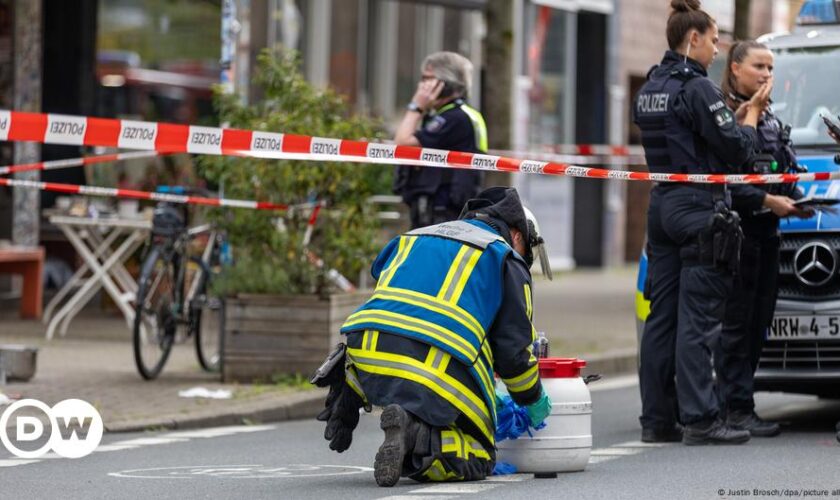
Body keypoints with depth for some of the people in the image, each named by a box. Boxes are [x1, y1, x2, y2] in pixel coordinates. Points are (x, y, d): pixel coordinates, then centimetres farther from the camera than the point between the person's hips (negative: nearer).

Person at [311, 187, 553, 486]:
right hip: (438, 377, -6)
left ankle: (347, 395, 15)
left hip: (366, 360, 6)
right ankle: (419, 439, -22)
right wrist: (533, 400, 27)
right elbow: (513, 350, 8)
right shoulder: (506, 259, 12)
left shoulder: (412, 238, 30)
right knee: (478, 459, 8)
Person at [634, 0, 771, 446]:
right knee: (697, 318, -7)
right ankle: (699, 419, -8)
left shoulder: (649, 90, 13)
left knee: (661, 316, 9)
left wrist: (736, 115, 13)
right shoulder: (697, 88, -13)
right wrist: (752, 115, 3)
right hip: (700, 208, -8)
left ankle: (656, 418, 11)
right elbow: (734, 149, -14)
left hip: (661, 205, 8)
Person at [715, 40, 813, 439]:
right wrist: (766, 201, -18)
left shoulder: (769, 120, 21)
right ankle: (737, 409, -7)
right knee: (736, 321, -8)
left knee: (758, 322, 7)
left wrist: (794, 201, 4)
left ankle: (734, 402, 11)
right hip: (736, 230, -9)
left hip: (767, 231, 9)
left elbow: (786, 172, 24)